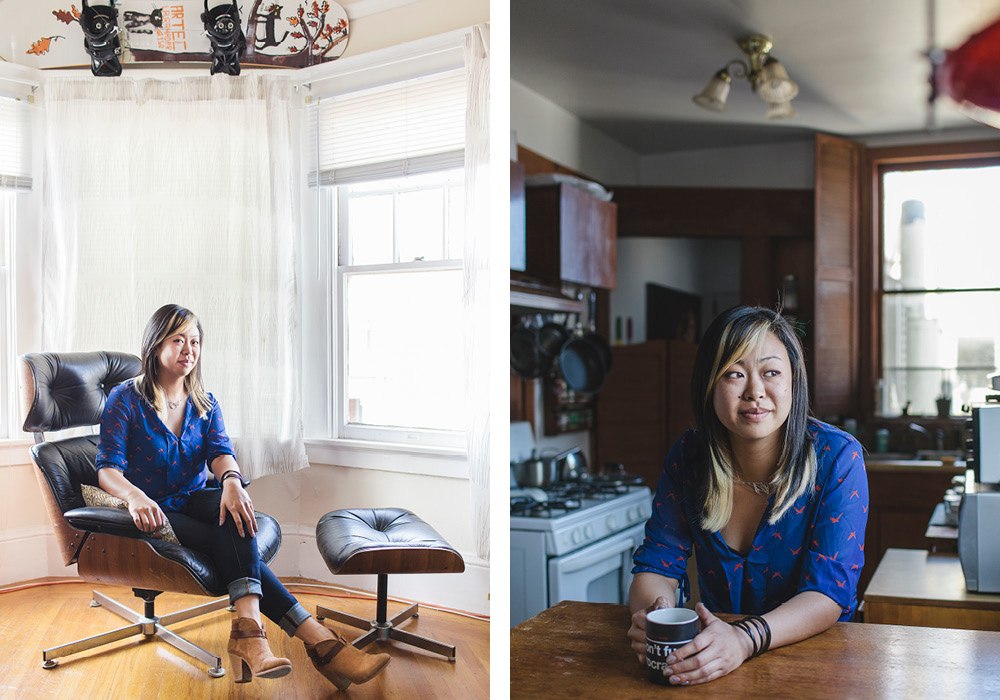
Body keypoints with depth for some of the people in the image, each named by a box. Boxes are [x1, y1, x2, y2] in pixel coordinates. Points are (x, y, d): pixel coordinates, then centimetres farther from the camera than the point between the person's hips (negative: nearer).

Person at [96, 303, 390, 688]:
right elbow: (108, 468, -13)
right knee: (236, 541, -31)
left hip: (194, 502, 4)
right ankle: (318, 641, -41)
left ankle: (248, 632, -48)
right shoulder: (125, 399, -3)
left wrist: (231, 481, -35)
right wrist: (135, 496, -38)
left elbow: (220, 453, -8)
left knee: (233, 525, -35)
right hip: (153, 515, -4)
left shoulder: (205, 404, 11)